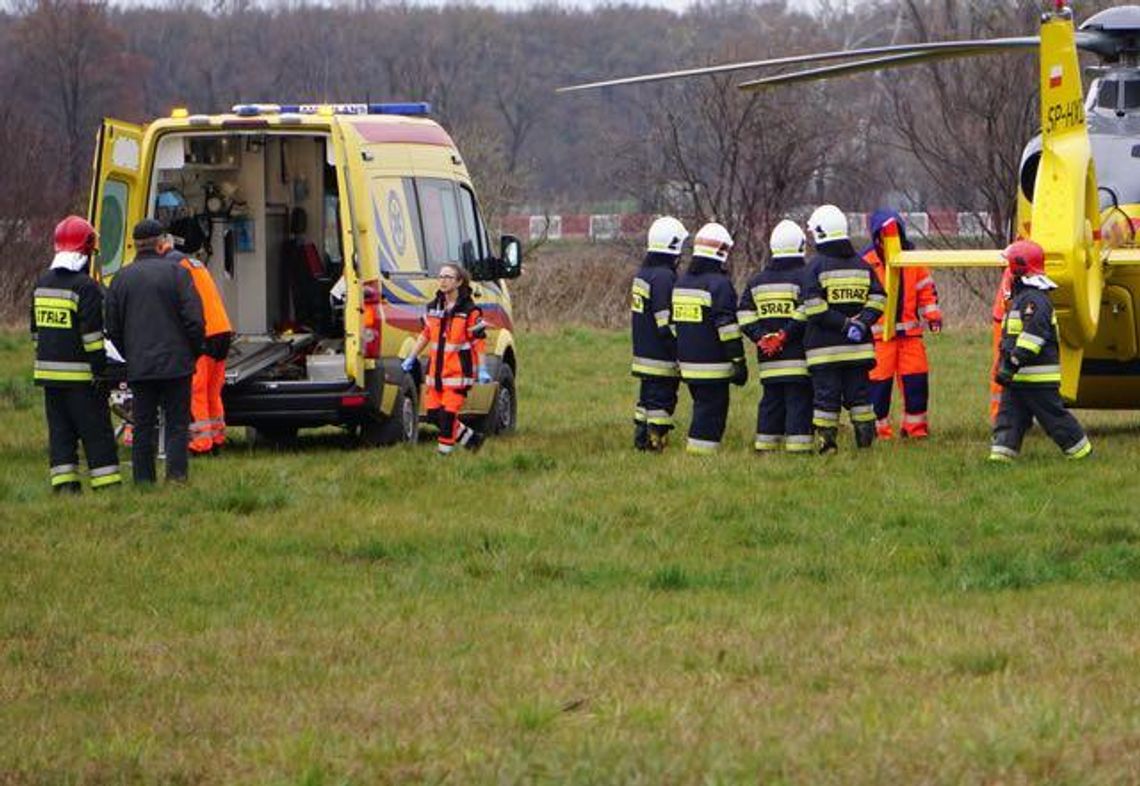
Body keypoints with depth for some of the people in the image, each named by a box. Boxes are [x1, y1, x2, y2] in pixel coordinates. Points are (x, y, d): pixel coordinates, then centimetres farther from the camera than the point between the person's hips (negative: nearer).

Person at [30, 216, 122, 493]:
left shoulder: (42, 284, 10)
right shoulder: (86, 287, -14)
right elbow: (92, 335, -17)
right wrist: (102, 371, -12)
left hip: (48, 372, 7)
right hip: (79, 374, -7)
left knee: (60, 431, 9)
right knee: (96, 431, -1)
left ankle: (64, 483, 6)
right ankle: (106, 483, -1)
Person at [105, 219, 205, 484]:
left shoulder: (121, 278, 7)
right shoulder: (175, 272, -5)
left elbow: (113, 328, 11)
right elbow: (194, 320, -9)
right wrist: (195, 352, 6)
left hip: (138, 368, 3)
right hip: (175, 363, -3)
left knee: (142, 426, 7)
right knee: (177, 423, 0)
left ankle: (143, 480, 6)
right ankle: (176, 475, -9)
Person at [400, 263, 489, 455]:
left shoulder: (470, 311, -7)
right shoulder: (433, 308, 11)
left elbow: (478, 342, -5)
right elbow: (425, 335, 21)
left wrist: (481, 370, -9)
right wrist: (411, 358, 19)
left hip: (458, 372, -6)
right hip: (436, 372, 6)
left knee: (448, 414, -9)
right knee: (433, 413, 6)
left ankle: (444, 450, 0)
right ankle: (470, 438, 23)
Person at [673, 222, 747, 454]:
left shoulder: (681, 283, 13)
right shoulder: (718, 284, -14)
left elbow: (675, 322, 20)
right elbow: (728, 328, -15)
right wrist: (739, 362, -11)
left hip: (688, 363, 8)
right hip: (713, 366, -8)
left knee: (702, 407, 17)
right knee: (712, 411, -4)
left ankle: (694, 452, 15)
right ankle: (702, 453, -8)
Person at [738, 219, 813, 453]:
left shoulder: (757, 281, 12)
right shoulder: (804, 277, -7)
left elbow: (744, 315, 7)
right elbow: (805, 313, -19)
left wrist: (760, 337, 0)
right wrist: (786, 335, -14)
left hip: (768, 357, 5)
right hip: (797, 354, -5)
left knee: (771, 400, 13)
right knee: (799, 399, -3)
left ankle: (765, 445, 14)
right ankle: (798, 445, -8)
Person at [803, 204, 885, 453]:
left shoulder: (816, 265, -5)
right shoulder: (862, 264, 10)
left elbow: (813, 307, -14)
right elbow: (878, 299, 5)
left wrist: (843, 324, -12)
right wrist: (862, 322, -5)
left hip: (824, 347, -4)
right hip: (858, 348, 4)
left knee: (826, 396, 0)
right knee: (859, 395, 10)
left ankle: (827, 443, -2)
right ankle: (866, 441, 10)